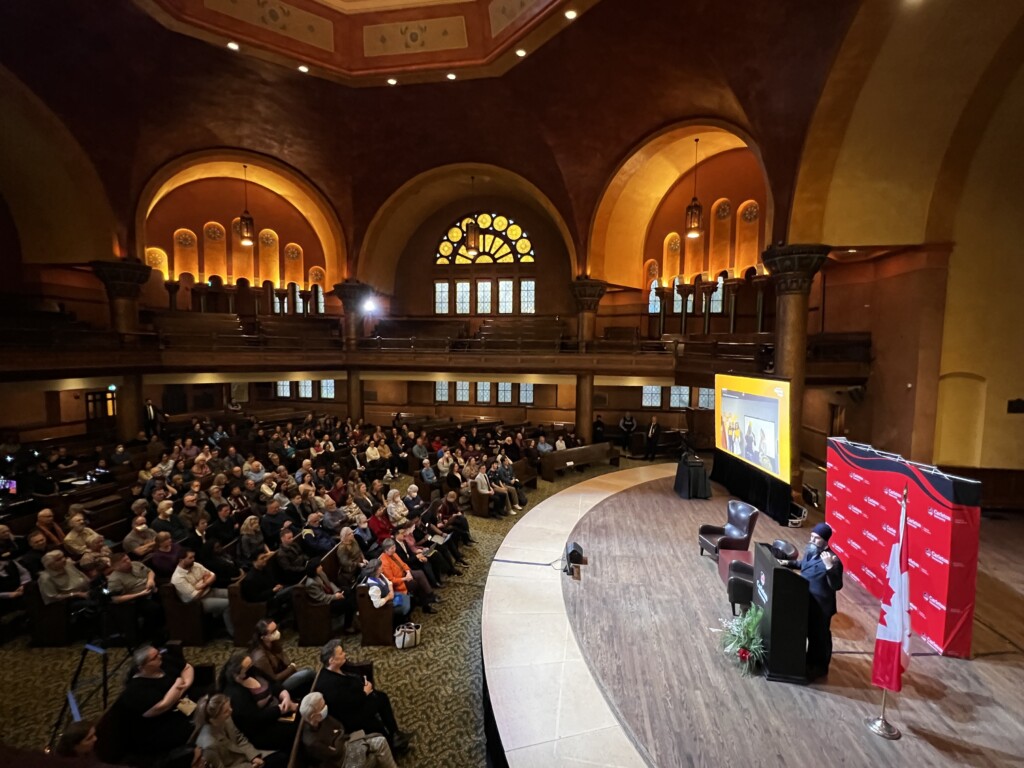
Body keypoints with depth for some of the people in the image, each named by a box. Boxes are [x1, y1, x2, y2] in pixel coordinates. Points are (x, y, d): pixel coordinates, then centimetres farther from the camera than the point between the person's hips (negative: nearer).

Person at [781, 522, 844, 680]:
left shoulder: (832, 560, -25)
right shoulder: (810, 551, -1)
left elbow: (836, 586, -28)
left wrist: (829, 567, -39)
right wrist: (789, 563, 6)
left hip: (821, 606, -8)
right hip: (805, 601, 8)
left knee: (819, 636, 11)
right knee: (808, 632, 24)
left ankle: (820, 666, 30)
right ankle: (810, 660, 44)